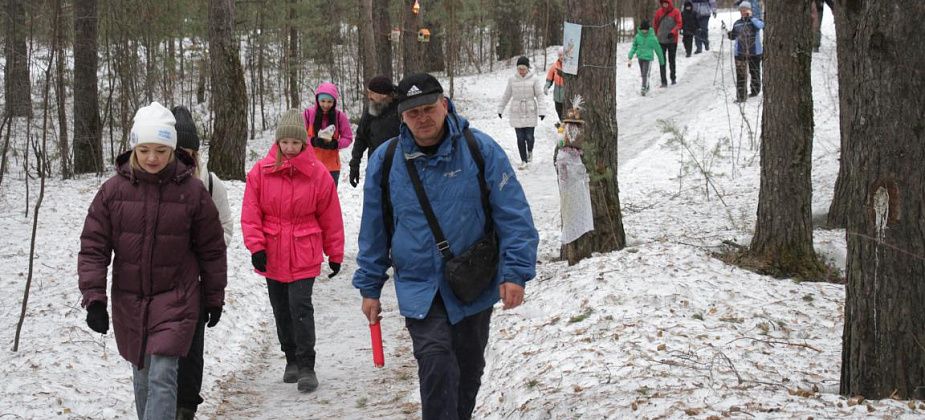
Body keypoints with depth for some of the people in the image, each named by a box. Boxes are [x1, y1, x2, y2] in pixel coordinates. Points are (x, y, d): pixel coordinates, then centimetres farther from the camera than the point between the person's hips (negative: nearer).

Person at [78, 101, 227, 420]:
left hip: (176, 298, -3)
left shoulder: (192, 191, -7)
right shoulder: (114, 190, -5)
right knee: (142, 375, 15)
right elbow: (92, 247, -1)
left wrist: (214, 297, 9)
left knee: (162, 376, -14)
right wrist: (93, 298, -9)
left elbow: (212, 249, 3)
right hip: (129, 300, 3)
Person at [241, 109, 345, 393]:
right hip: (271, 256, 3)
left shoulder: (318, 173, -6)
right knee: (281, 310, 13)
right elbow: (250, 213, -1)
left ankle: (306, 366, -3)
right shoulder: (261, 172, -4)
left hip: (304, 255, -3)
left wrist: (335, 255, 5)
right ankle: (292, 359, 29)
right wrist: (256, 246, -11)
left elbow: (330, 218, 1)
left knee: (301, 307, -11)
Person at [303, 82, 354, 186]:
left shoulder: (339, 116, -7)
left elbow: (348, 138, 0)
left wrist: (335, 144, -20)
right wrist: (313, 141, -21)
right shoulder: (309, 113, -7)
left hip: (331, 166, 0)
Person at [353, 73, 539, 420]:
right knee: (436, 364, -19)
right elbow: (373, 231, 8)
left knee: (469, 367, 16)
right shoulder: (385, 161, -2)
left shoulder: (481, 150, -8)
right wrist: (369, 288, 9)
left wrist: (515, 272, -16)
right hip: (419, 287, -1)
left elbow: (514, 215, -8)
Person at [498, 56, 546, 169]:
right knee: (520, 138, 2)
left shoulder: (534, 79, -6)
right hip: (516, 113, 2)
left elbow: (539, 96, -3)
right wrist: (500, 108, 16)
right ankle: (523, 160, 17)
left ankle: (530, 151, 31)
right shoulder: (512, 79, 0)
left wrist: (542, 111, -11)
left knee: (529, 137, -3)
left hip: (530, 113, -2)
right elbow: (506, 95, 11)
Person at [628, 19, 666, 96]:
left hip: (648, 58, -4)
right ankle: (647, 87, 32)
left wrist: (661, 60, 7)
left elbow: (658, 49, -1)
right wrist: (630, 57, -3)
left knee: (645, 74, -14)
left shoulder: (652, 37, -11)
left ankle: (644, 89, -13)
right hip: (640, 57, 4)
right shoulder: (638, 36, -3)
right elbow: (634, 46, 7)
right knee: (642, 74, 15)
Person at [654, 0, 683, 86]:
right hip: (661, 40, 1)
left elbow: (679, 24, -7)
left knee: (672, 60, 11)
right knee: (662, 61, -5)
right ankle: (664, 81, -6)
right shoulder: (659, 12, 3)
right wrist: (656, 35, 17)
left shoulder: (676, 12, -4)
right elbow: (655, 24, 12)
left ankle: (673, 78, 29)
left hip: (672, 40, -1)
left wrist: (673, 32, -23)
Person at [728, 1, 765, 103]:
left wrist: (750, 17, -26)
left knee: (755, 73, 14)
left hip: (754, 52, -2)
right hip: (740, 53, 2)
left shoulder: (755, 20, -3)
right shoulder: (737, 24, 8)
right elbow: (733, 36, 18)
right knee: (740, 75, -5)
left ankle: (755, 90, 35)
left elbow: (761, 25, -26)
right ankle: (740, 96, -4)